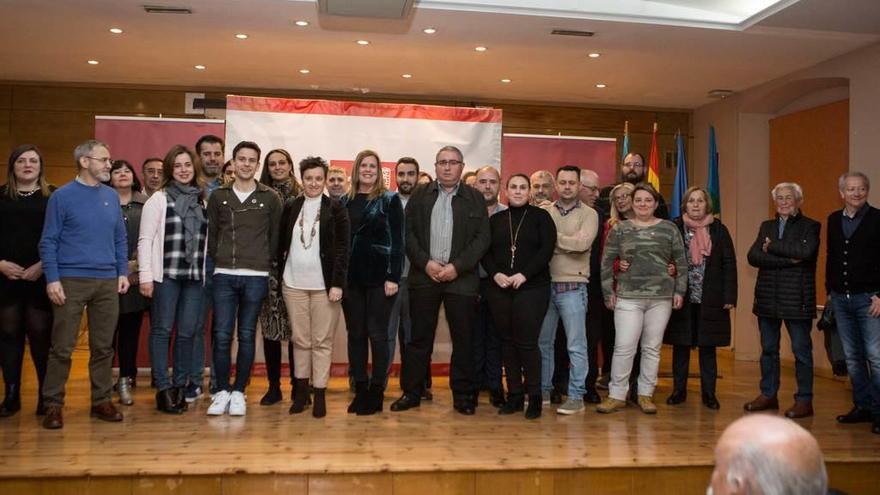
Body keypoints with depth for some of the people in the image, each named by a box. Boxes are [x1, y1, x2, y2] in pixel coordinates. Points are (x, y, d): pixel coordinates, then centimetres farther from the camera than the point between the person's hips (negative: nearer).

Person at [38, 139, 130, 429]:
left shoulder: (112, 196, 11)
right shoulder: (62, 196, -3)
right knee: (62, 348, -1)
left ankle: (102, 401, 18)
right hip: (71, 281, -4)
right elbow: (48, 241, -4)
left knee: (103, 347, 9)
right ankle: (53, 405, 9)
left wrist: (123, 272, 7)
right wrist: (52, 279, -11)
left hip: (107, 282, 4)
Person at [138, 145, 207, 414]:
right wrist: (145, 276, -9)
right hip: (166, 274, -3)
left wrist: (209, 273, 4)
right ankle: (163, 389, 9)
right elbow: (145, 239, -3)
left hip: (195, 276, 3)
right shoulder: (159, 199, 1)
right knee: (162, 330, 1)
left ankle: (179, 386, 16)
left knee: (187, 332, 5)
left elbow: (208, 238, 10)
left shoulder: (203, 201, 11)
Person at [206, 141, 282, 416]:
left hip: (256, 277, -1)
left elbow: (275, 237, 6)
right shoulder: (219, 196, 8)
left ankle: (238, 392, 15)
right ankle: (222, 391, 13)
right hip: (224, 276, 1)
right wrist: (219, 260, 7)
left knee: (246, 336, 4)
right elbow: (211, 234, 11)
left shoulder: (270, 198, 3)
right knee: (222, 336, 0)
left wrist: (264, 264, 4)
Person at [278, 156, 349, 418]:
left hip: (324, 285, -3)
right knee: (300, 340, 9)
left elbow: (342, 248, -4)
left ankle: (320, 394, 9)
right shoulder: (290, 206, 8)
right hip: (293, 283, 3)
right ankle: (301, 391, 18)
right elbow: (281, 243, 11)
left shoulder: (335, 208, -1)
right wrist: (278, 276, 6)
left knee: (322, 341, 2)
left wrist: (337, 283, -11)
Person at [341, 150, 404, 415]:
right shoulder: (345, 201, 10)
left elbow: (397, 240, -4)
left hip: (379, 276, -4)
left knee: (377, 333, 2)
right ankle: (359, 389, 17)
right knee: (355, 333, 8)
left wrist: (393, 277, -12)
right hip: (350, 276, 4)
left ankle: (376, 391, 11)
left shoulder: (390, 200, 0)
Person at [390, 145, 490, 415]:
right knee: (419, 337, 5)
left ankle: (463, 394, 14)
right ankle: (411, 392, 14)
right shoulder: (420, 195, 9)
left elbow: (482, 238, -1)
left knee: (463, 339, 4)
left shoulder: (475, 198, 6)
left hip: (461, 278, -1)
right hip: (424, 275, 1)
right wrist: (426, 263, -9)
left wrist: (457, 267, -11)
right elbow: (408, 232, 4)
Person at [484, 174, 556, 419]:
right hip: (500, 289, 4)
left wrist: (524, 274, -15)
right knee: (507, 341, 6)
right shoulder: (496, 219, 12)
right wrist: (496, 274, -10)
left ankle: (534, 396, 7)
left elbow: (547, 249, -7)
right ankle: (514, 394, 15)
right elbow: (486, 251, 8)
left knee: (527, 342, -6)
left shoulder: (540, 216, 3)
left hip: (532, 288, -3)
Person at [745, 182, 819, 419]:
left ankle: (804, 400, 13)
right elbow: (753, 257, -4)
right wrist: (787, 259, -15)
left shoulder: (810, 226, 0)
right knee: (768, 349, 12)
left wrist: (772, 246, -10)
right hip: (768, 298, 5)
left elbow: (805, 251, -21)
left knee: (801, 350, 3)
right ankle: (768, 395, 24)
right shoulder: (766, 227, 12)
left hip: (797, 299, -5)